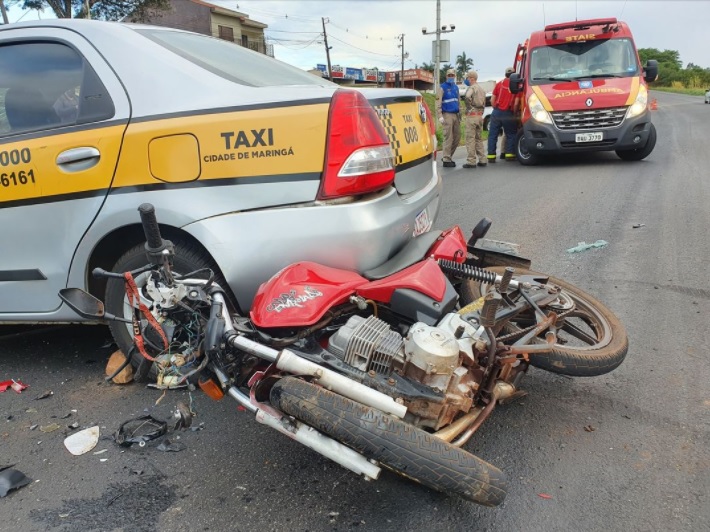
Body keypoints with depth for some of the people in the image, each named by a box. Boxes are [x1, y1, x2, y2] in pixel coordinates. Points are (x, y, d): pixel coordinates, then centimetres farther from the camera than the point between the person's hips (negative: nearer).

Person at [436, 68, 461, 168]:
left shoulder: (456, 87, 17)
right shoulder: (442, 88, -4)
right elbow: (438, 103, -10)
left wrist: (459, 115, 18)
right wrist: (440, 116, -18)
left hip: (456, 115, 7)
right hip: (447, 115, -7)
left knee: (457, 137, 8)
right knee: (448, 138, -7)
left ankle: (447, 156, 19)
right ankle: (446, 160, -1)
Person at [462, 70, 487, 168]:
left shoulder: (472, 88, -11)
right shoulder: (482, 89, 17)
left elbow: (467, 97, -31)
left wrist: (469, 106, -17)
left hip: (472, 115, -8)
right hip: (480, 115, 8)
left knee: (470, 139, -5)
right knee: (479, 139, 14)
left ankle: (471, 161, -5)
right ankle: (482, 160, 14)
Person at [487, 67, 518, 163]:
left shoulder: (499, 83, 6)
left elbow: (492, 100, 6)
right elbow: (516, 102, -5)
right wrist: (514, 112, 10)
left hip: (497, 112, 1)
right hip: (508, 114, -1)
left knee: (493, 135, 5)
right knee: (511, 134, 12)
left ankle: (491, 156, 1)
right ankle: (509, 154, 4)